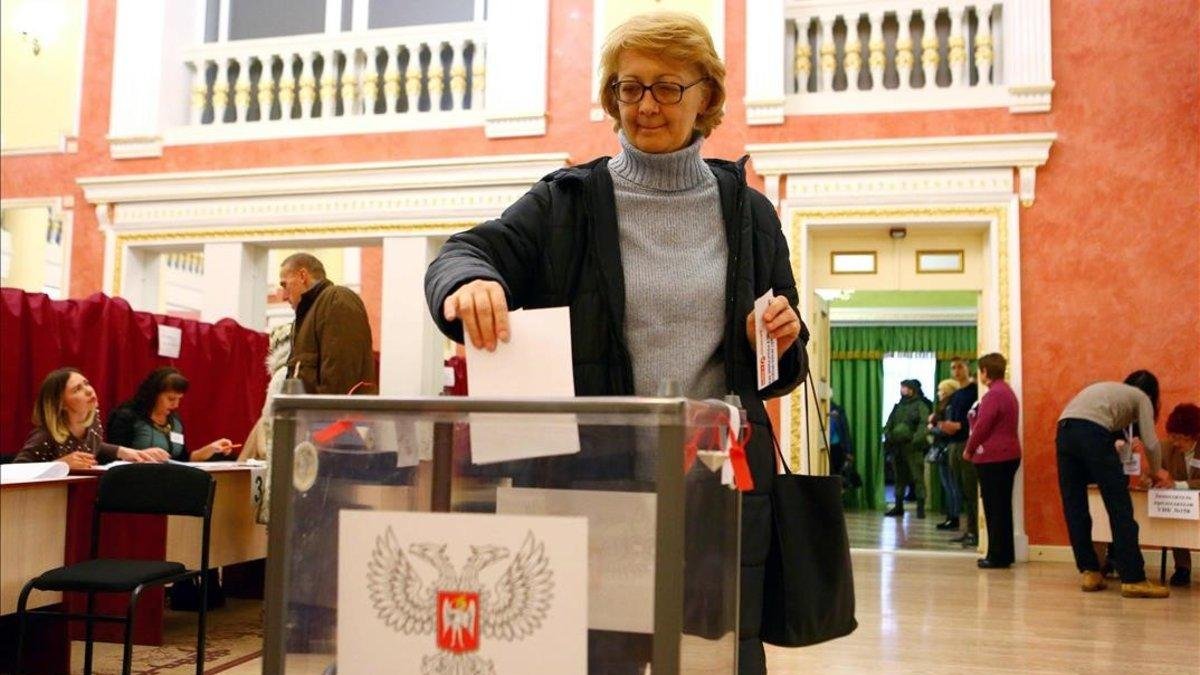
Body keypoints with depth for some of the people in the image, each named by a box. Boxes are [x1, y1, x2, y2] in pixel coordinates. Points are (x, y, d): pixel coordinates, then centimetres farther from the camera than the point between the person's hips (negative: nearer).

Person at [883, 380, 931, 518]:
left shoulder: (920, 406, -1)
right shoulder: (898, 407, 18)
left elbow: (924, 425, -13)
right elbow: (889, 424, 19)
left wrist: (916, 439, -26)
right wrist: (887, 436, 0)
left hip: (912, 447, -6)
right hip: (897, 447, 6)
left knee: (917, 477, -6)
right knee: (899, 478, 12)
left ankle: (921, 507, -3)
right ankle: (899, 506, 18)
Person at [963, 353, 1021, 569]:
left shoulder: (993, 394, -16)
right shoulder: (1007, 391, 16)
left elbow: (981, 426, -17)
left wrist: (969, 450, -4)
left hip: (992, 458, -10)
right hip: (1009, 455, 10)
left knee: (994, 508, -4)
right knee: (1003, 506, 13)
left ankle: (997, 556, 0)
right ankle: (1005, 554, 18)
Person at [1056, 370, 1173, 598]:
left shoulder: (1108, 389, 38)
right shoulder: (1141, 397, 22)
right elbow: (1150, 442, 13)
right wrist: (1156, 471, 31)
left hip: (1064, 430, 6)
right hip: (1092, 431, -6)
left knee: (1075, 508, 10)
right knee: (1120, 508, -1)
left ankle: (1088, 572, 13)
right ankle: (1133, 579, -1)